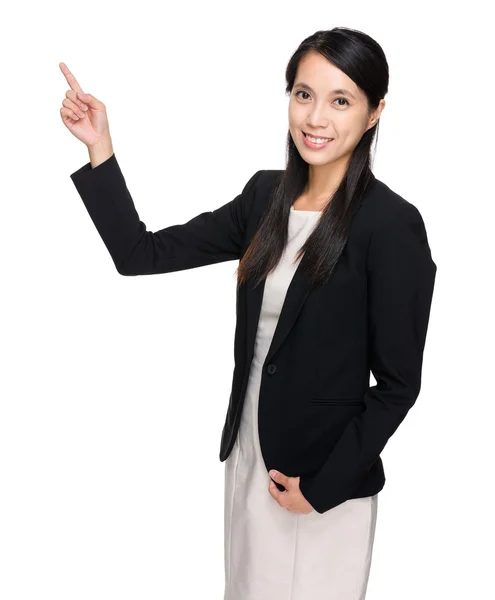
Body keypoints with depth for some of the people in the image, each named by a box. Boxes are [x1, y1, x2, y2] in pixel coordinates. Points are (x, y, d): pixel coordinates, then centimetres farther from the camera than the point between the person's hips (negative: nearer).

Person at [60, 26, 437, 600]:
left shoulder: (392, 224, -19)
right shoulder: (266, 194, -1)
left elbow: (398, 384, -15)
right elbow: (142, 255, -2)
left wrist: (322, 485, -13)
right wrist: (98, 148, -10)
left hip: (328, 472, -6)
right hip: (249, 449, 6)